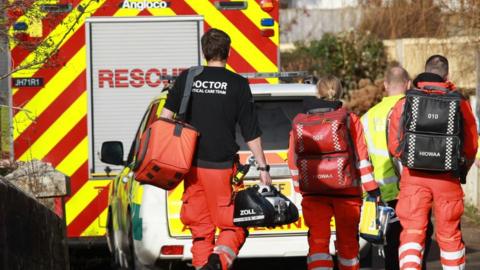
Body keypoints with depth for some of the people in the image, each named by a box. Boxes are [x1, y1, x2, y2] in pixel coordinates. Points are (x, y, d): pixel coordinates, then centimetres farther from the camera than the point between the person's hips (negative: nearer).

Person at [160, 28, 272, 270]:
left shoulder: (187, 78, 5)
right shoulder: (238, 84, -2)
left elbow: (166, 116, 0)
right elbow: (251, 132, -1)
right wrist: (263, 168, 6)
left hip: (191, 164, 3)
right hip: (221, 166, -3)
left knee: (200, 228, 11)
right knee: (233, 226, 2)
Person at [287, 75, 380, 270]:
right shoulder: (351, 120, -2)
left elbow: (293, 160, 7)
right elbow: (362, 157, -4)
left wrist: (299, 185, 20)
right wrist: (372, 188, 0)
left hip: (313, 193, 0)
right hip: (347, 192, 0)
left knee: (318, 240, -5)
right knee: (347, 241, 15)